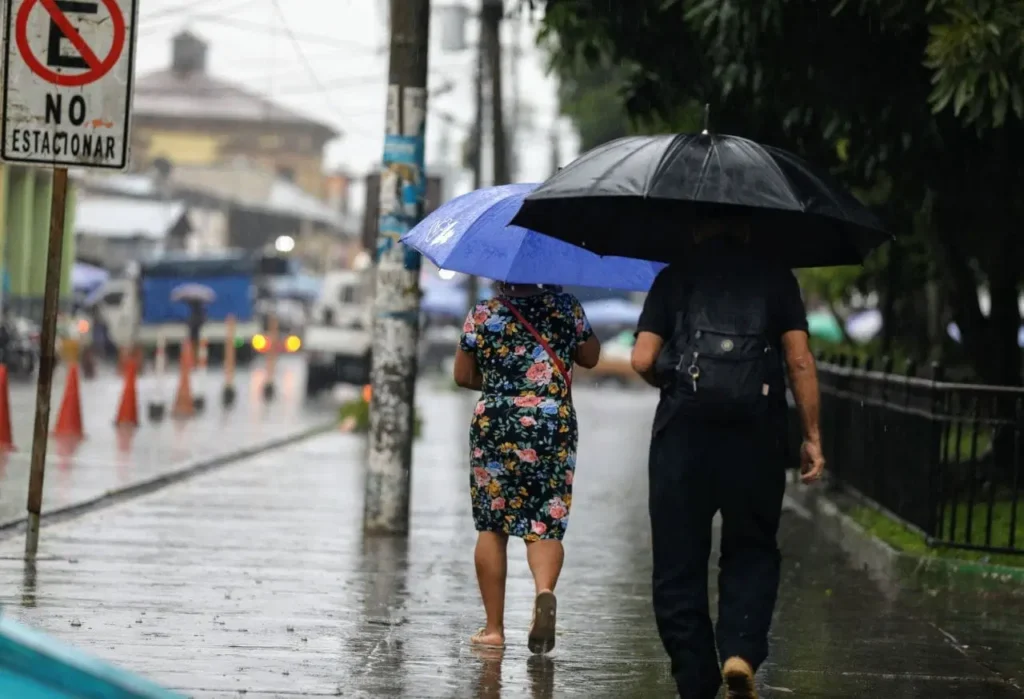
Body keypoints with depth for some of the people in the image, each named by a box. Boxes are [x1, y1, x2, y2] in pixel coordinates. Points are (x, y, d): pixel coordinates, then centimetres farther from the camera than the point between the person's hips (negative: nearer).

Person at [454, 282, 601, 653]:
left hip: (494, 427, 0)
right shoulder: (565, 306, 1)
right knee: (546, 525, 4)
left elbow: (462, 376, 8)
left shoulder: (481, 315, -1)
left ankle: (494, 627, 9)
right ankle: (545, 590, -26)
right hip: (555, 427, 0)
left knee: (491, 526, 9)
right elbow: (590, 357, 13)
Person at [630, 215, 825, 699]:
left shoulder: (674, 279, 10)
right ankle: (742, 650, -10)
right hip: (756, 435, 0)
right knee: (751, 552, 13)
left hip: (683, 428, 0)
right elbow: (799, 360, 1)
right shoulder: (775, 278, 10)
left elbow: (642, 360, 1)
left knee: (678, 562, 8)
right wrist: (813, 437, 4)